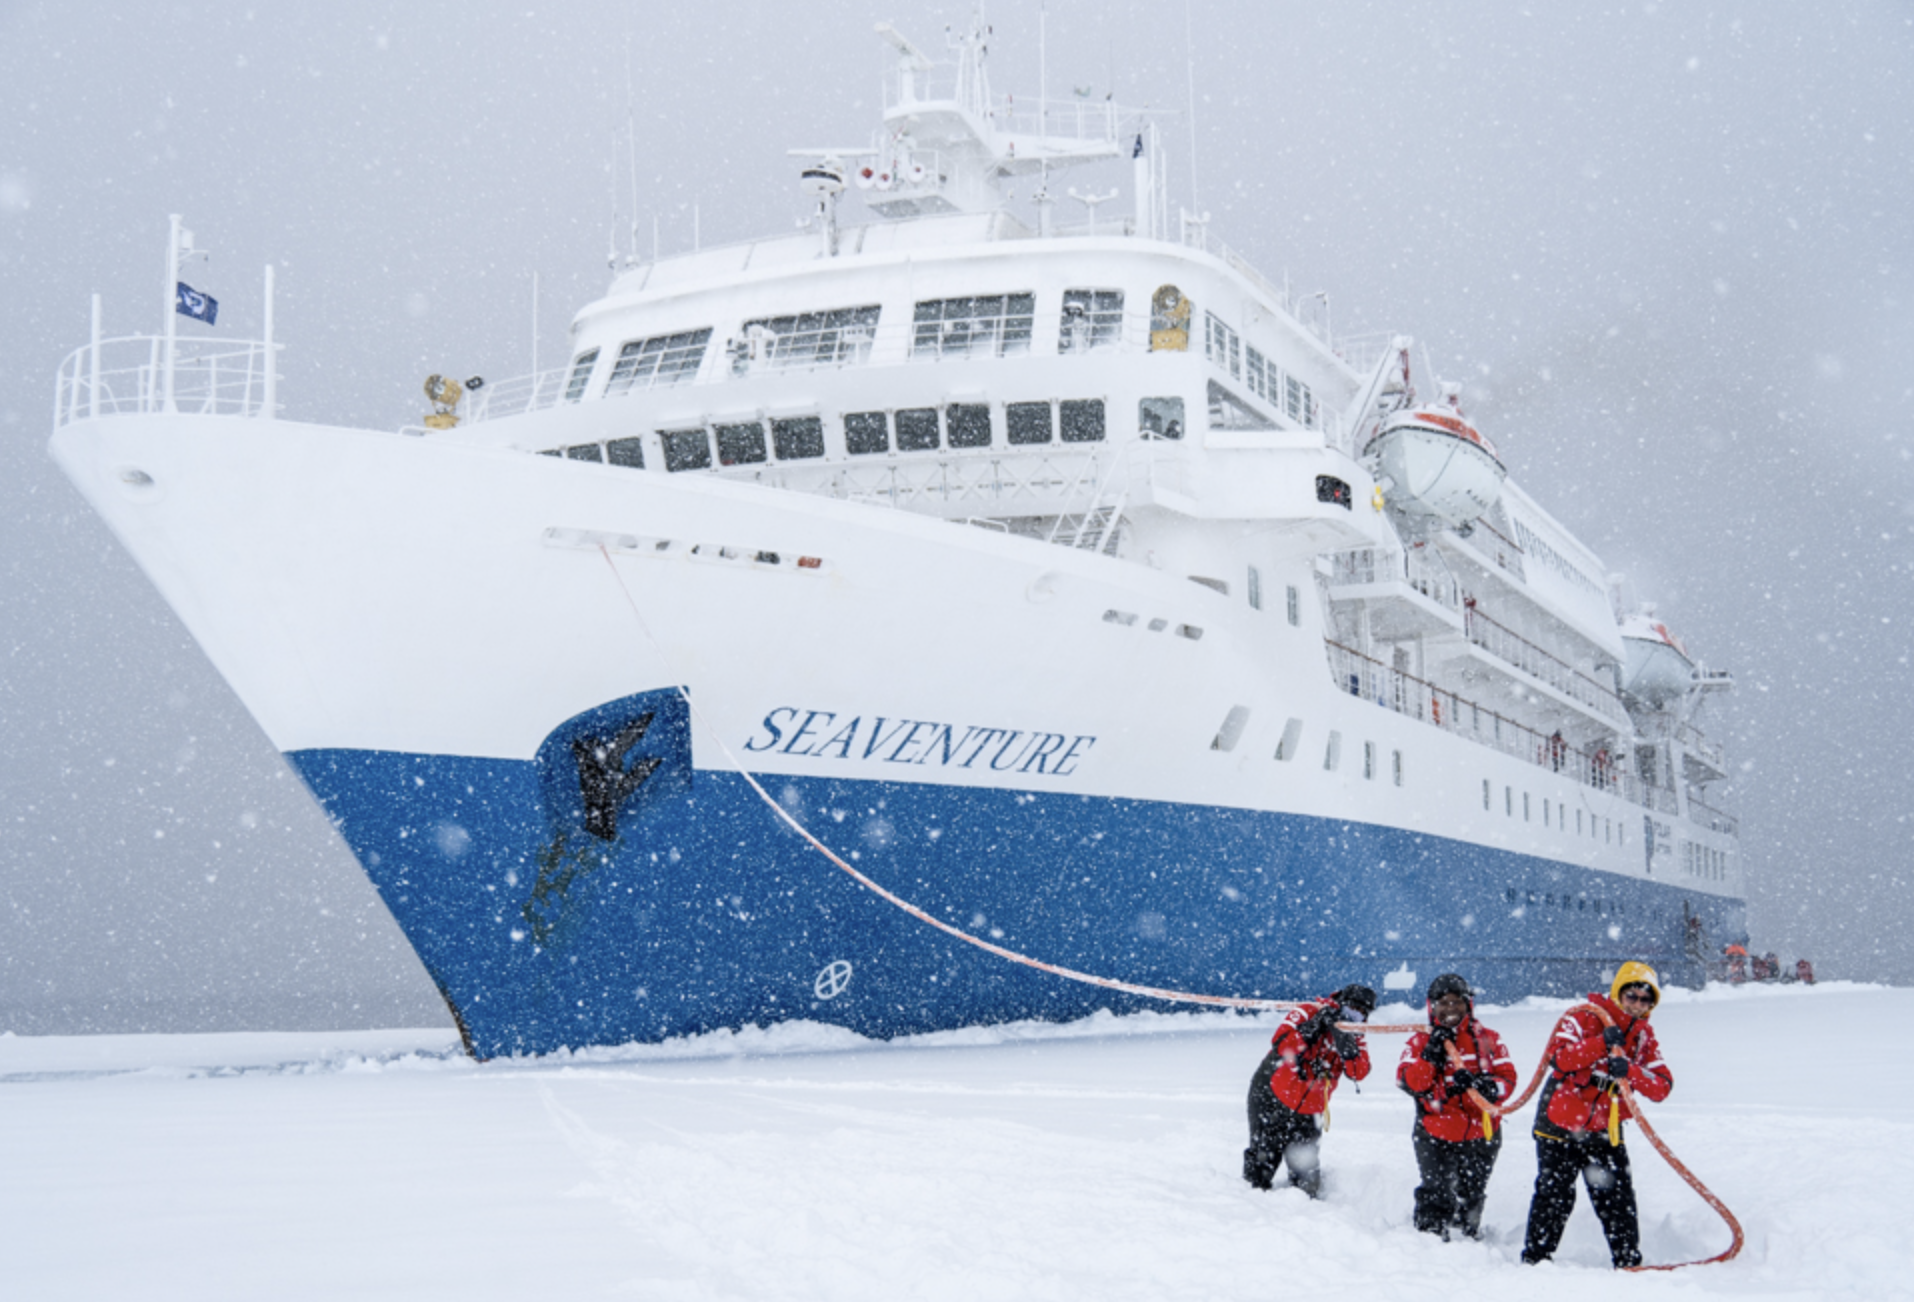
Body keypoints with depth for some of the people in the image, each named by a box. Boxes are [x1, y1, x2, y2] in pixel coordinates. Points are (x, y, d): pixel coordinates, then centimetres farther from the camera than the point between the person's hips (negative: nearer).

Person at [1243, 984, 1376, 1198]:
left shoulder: (1353, 1036, 4)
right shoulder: (1309, 1012, -11)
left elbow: (1358, 1072, -13)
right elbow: (1281, 1044, -24)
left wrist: (1346, 1044, -28)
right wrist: (1313, 1027, -32)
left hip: (1307, 1111, 4)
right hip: (1272, 1098, -4)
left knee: (1307, 1174, 6)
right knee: (1263, 1160, 0)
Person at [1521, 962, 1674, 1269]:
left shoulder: (1644, 1036, 6)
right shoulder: (1585, 1018, -9)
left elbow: (1661, 1086, -7)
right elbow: (1558, 1058, -24)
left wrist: (1628, 1071, -26)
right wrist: (1603, 1043, -30)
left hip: (1605, 1132, 4)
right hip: (1561, 1126, -4)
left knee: (1618, 1200, 2)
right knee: (1554, 1197, -2)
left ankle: (1628, 1262, 13)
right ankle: (1535, 1259, 9)